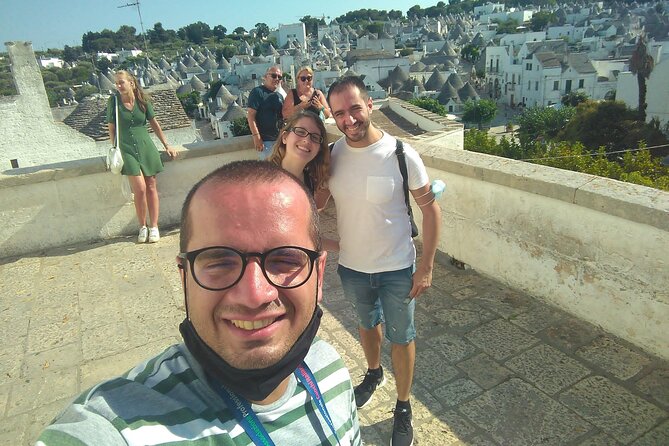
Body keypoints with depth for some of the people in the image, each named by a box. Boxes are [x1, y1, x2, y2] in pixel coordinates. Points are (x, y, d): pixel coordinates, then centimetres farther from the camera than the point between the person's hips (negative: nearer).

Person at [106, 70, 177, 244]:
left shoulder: (142, 101, 1)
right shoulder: (114, 101, -2)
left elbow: (154, 123, 10)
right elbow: (111, 128, 4)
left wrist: (166, 145, 10)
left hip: (146, 147, 2)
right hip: (127, 149, -2)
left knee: (151, 187, 1)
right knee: (140, 188, -11)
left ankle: (153, 227, 10)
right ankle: (142, 227, 6)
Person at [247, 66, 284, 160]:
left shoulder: (280, 96, 17)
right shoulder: (257, 92, -5)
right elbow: (250, 115, -13)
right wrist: (256, 136, -21)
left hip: (279, 139, 7)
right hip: (265, 140, -7)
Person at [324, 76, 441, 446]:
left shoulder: (401, 154, -19)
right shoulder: (331, 155, -10)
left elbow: (430, 208, -11)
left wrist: (426, 266, -12)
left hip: (397, 269, -3)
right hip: (351, 267, 3)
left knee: (401, 338, 14)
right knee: (367, 324, 27)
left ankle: (403, 407, 38)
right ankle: (374, 373, 57)